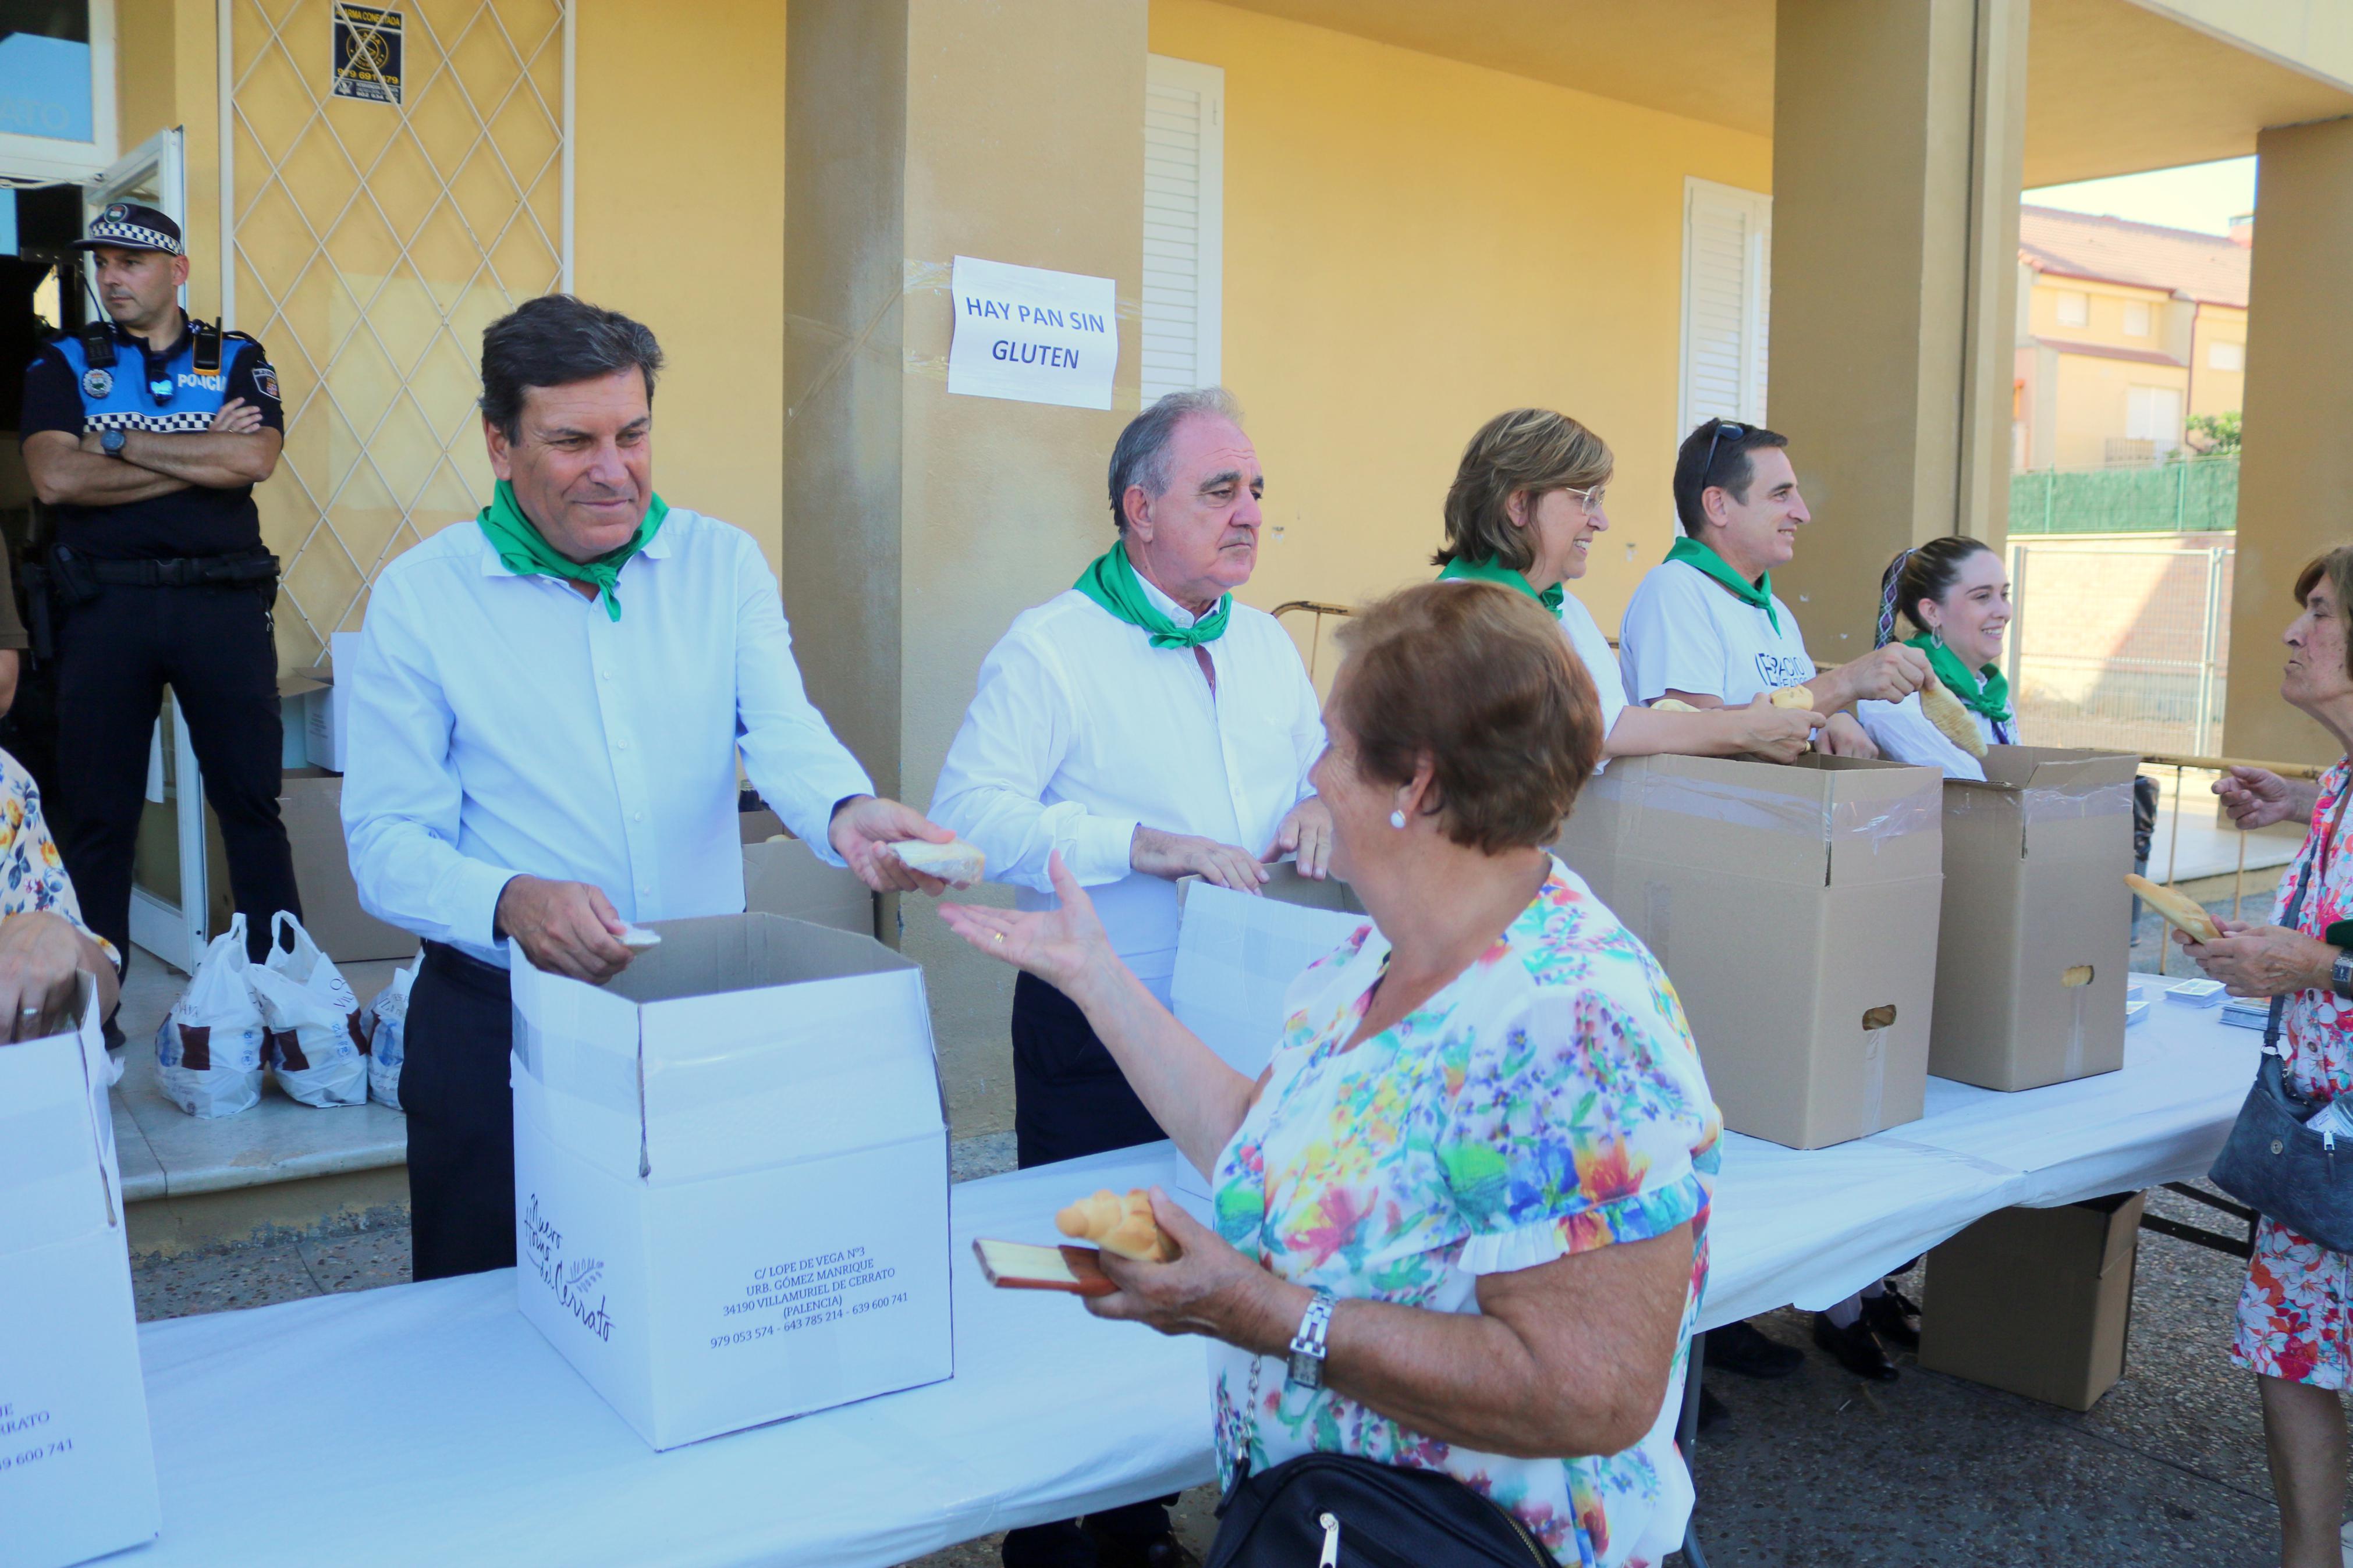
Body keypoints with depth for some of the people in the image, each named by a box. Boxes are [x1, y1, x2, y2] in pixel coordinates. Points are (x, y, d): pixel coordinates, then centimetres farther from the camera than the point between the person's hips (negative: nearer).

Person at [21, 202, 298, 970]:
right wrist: (201, 456, -6)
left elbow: (253, 460, -9)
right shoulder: (64, 364, 10)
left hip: (223, 600, -1)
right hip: (104, 605, 1)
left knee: (251, 802, 2)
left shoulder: (237, 358, 9)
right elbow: (54, 478, -6)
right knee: (98, 812, 6)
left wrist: (120, 443, -6)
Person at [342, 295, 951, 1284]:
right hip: (501, 1024, -1)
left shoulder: (723, 563, 3)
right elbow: (385, 842, -7)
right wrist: (511, 901, -28)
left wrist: (847, 813, -34)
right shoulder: (421, 593, -3)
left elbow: (781, 732, -11)